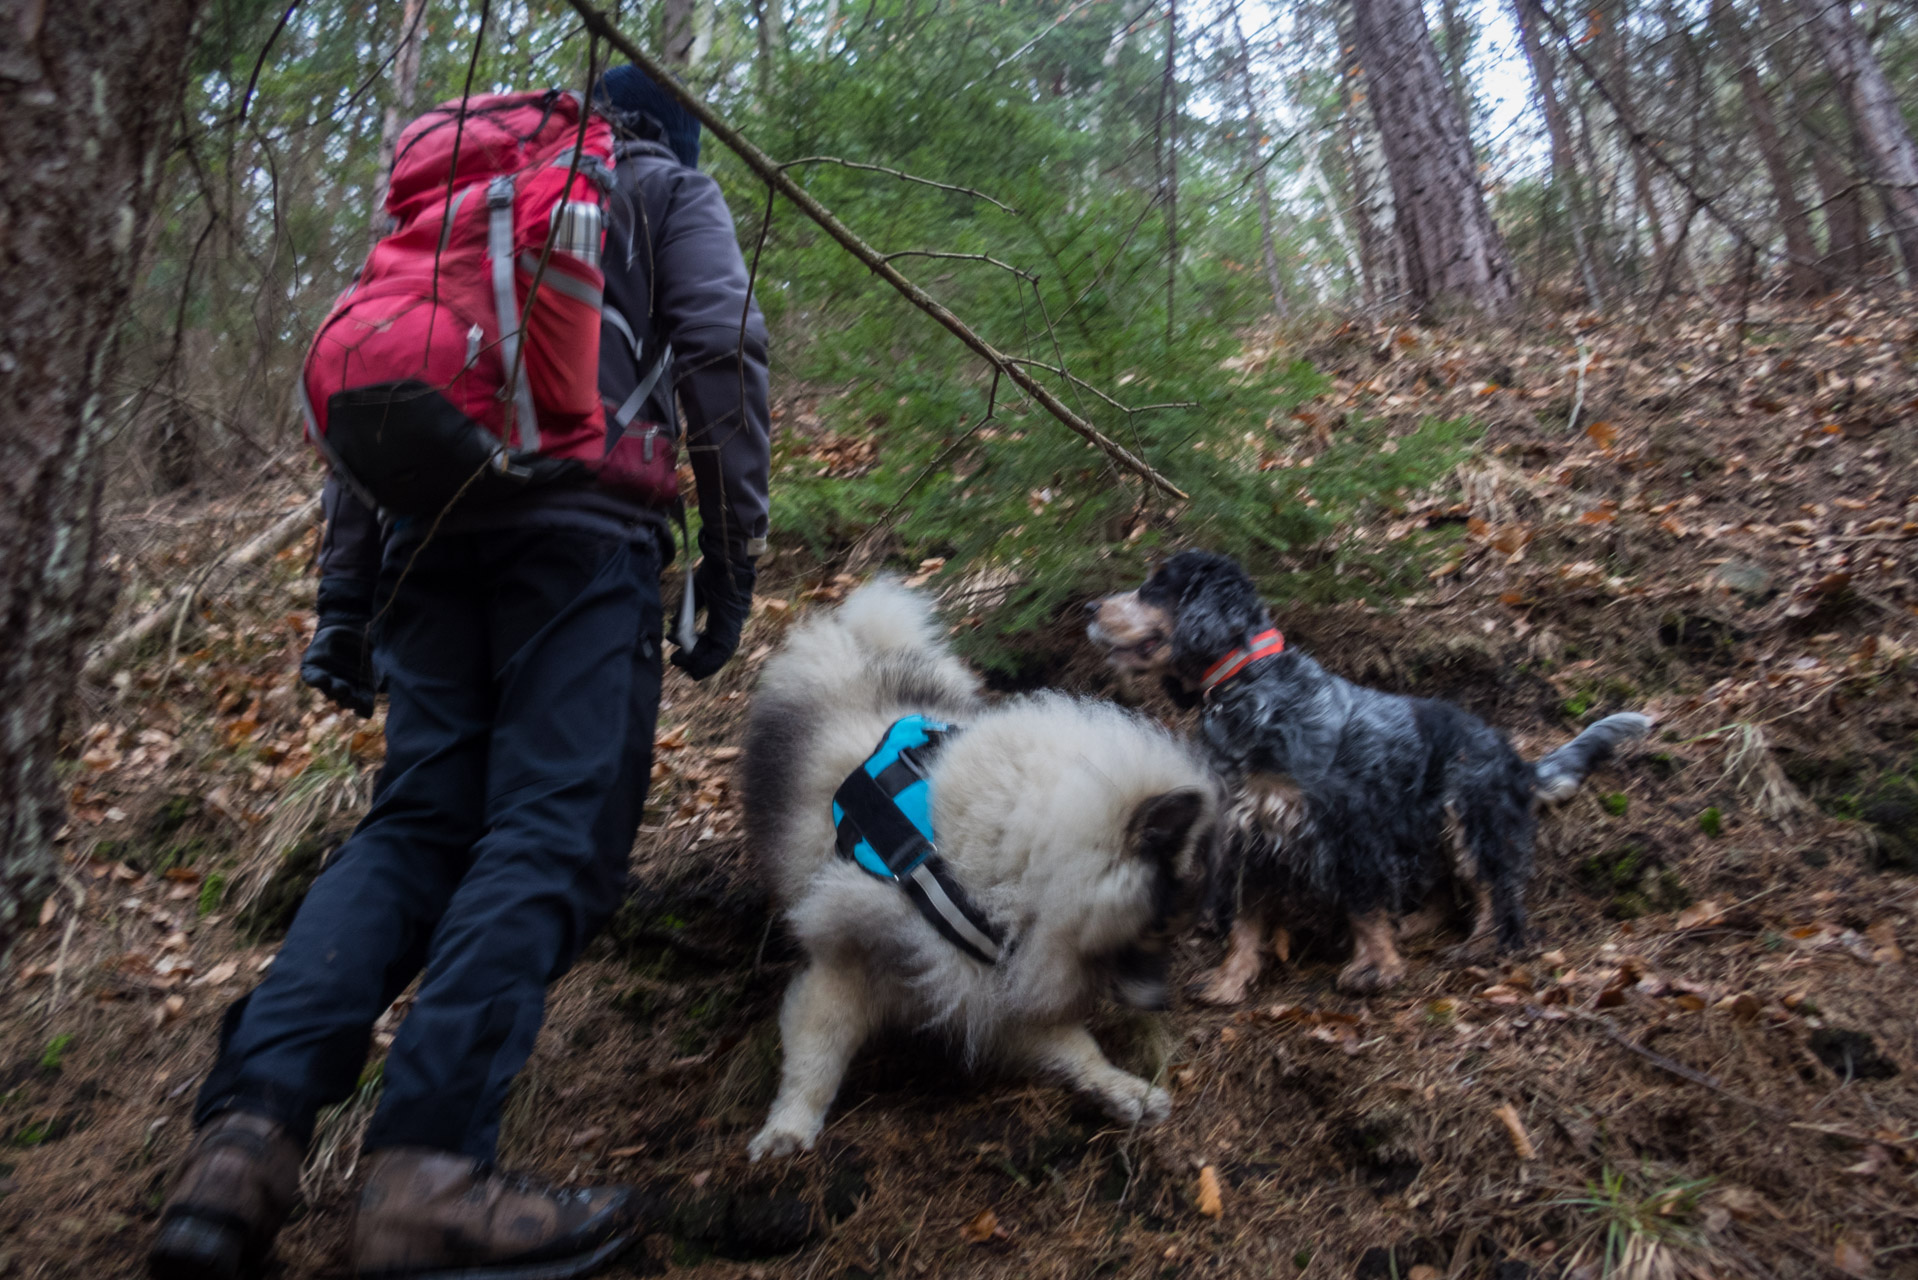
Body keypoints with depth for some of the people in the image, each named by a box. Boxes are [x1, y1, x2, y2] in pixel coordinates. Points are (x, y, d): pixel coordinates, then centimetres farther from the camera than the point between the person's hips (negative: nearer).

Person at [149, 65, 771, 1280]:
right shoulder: (670, 189, 21)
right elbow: (723, 351, 1)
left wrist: (343, 598, 21)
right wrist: (733, 557, -1)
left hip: (429, 527, 5)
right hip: (582, 524, -5)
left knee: (414, 824, 5)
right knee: (550, 829, -12)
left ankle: (246, 1134, -11)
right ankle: (430, 1172, -24)